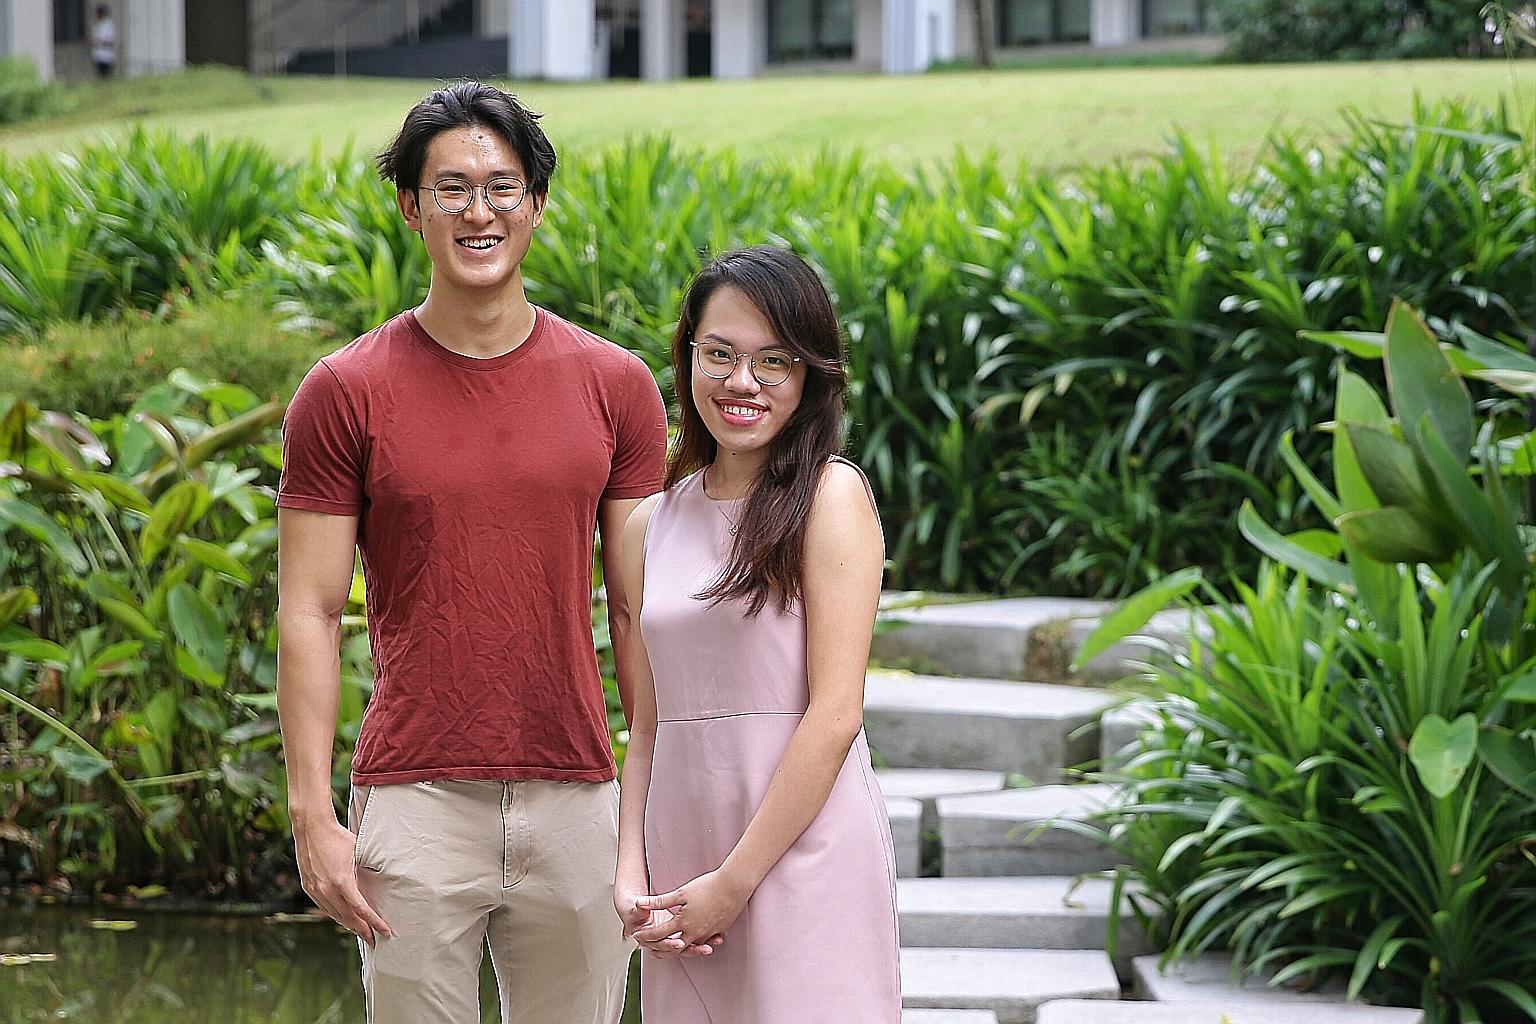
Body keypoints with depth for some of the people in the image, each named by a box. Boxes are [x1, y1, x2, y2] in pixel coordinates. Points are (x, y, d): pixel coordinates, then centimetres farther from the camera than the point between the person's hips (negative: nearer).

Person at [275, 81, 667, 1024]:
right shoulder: (344, 395, 0)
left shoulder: (615, 387, 5)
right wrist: (313, 814, -7)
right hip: (415, 802, -2)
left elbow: (638, 609, 7)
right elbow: (310, 613, -1)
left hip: (576, 802, 2)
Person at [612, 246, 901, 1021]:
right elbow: (649, 724, 13)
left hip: (804, 858, -5)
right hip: (682, 859, 5)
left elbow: (835, 715, -11)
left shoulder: (830, 497, -4)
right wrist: (631, 875, 0)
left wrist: (735, 882, -12)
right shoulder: (651, 524, 11)